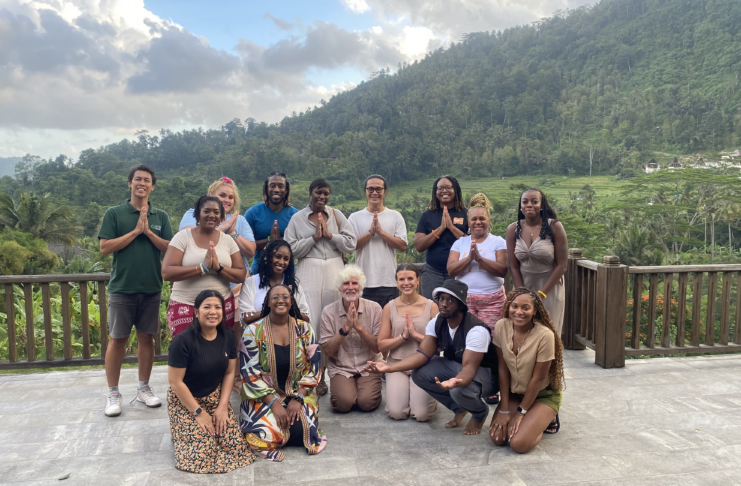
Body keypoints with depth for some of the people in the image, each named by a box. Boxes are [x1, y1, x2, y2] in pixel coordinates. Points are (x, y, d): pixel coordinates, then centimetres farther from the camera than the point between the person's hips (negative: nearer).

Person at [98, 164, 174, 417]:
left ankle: (143, 388, 23)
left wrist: (148, 231, -11)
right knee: (117, 339, 3)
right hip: (122, 287, -2)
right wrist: (135, 231, -12)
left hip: (151, 288, 3)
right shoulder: (114, 213, 0)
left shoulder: (161, 216, 7)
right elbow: (105, 248, -8)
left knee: (146, 338, 10)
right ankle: (113, 393, 15)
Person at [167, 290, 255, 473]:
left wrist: (222, 406, -7)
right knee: (202, 450, -17)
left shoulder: (228, 338, -4)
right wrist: (198, 412, -17)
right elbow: (175, 381, -19)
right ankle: (180, 429, 13)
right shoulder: (183, 341, -22)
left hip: (215, 399, 5)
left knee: (235, 445, -9)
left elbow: (229, 373, 3)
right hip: (185, 401, -4)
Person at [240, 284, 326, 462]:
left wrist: (297, 399, -15)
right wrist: (274, 403, -19)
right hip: (263, 396, -1)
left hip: (298, 394, 2)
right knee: (266, 434, -27)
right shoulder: (253, 331, -6)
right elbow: (250, 373, -10)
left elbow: (313, 367, -2)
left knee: (299, 429, -25)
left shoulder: (304, 329, -1)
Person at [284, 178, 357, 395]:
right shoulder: (297, 218, 6)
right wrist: (314, 238, -8)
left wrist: (329, 234, -7)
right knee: (309, 323, -6)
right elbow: (291, 249, -3)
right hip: (309, 273, -1)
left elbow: (351, 243, 3)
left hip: (334, 272, 2)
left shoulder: (336, 215, 9)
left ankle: (324, 373, 11)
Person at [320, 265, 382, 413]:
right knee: (344, 402, -24)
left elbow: (378, 348, -5)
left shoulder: (374, 309, -3)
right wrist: (345, 328, -19)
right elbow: (327, 351, -6)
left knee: (367, 402, -23)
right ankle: (338, 389, 9)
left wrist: (359, 327, -19)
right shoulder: (329, 312, -4)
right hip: (340, 369, 0)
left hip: (368, 368, 0)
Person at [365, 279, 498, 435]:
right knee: (419, 373, -17)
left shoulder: (476, 330, -30)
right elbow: (423, 354, -14)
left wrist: (456, 381, -63)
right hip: (455, 365, 7)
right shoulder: (436, 323, -9)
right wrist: (389, 368, -29)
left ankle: (480, 414, 2)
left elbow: (469, 367, -37)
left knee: (459, 390, -38)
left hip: (484, 372, -6)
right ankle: (459, 408, 7)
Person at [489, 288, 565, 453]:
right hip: (514, 392, 4)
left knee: (519, 443, -20)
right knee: (497, 437, -12)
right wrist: (504, 410, -8)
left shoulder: (544, 335, -27)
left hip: (543, 394, -4)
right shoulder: (502, 327, -14)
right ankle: (534, 420, 17)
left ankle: (547, 419, 11)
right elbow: (503, 369, -9)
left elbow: (538, 378, -18)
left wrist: (520, 413, -12)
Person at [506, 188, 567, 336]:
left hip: (550, 289, -2)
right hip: (523, 288, 2)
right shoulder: (513, 229, -2)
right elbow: (514, 267, 0)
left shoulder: (554, 227, -10)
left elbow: (561, 265, -9)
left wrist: (541, 294, -11)